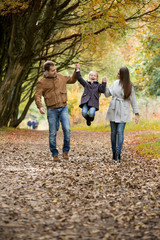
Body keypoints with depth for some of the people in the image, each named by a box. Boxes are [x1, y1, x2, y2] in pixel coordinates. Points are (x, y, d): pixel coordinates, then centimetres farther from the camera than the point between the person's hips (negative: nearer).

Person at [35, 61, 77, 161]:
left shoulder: (60, 77, 9)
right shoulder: (42, 82, -3)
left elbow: (72, 80, 25)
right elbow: (37, 96, -9)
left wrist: (76, 71, 11)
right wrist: (40, 107, -25)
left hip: (63, 108, 2)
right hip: (52, 110, -2)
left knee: (67, 129, -10)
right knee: (53, 133, 2)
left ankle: (66, 151, 7)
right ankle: (55, 154, 14)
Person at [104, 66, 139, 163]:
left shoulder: (129, 86, -4)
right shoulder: (116, 83, 8)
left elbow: (133, 100, -3)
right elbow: (108, 94, 13)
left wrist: (136, 114, -6)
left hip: (123, 112, -4)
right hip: (113, 110, 4)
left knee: (120, 132, -12)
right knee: (113, 132, 6)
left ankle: (118, 154, -10)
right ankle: (114, 153, 16)